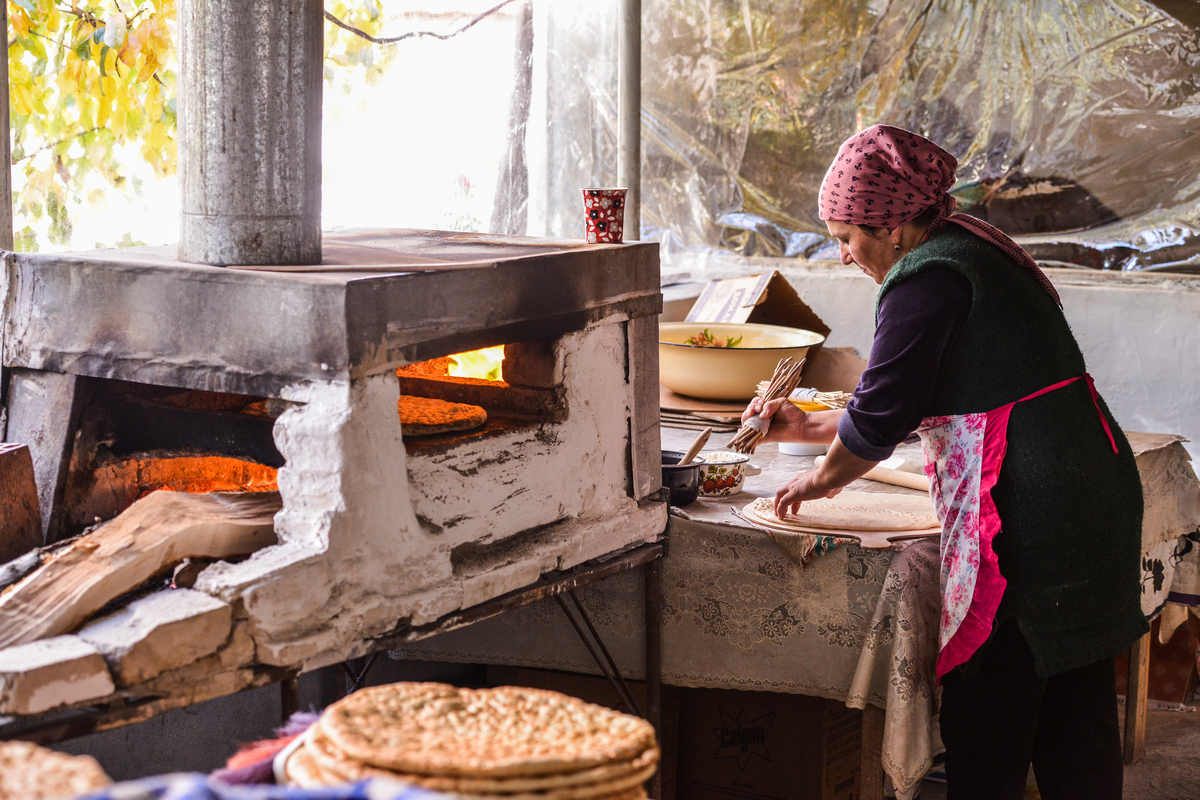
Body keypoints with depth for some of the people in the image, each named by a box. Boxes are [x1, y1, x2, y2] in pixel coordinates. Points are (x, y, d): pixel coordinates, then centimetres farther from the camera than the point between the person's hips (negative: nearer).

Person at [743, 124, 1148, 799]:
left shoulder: (925, 277, -13)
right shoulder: (973, 250, 18)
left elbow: (882, 414, -11)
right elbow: (910, 404, 27)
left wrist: (822, 479, 8)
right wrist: (808, 426, 29)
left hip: (1029, 514, -10)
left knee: (986, 725, 0)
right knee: (1075, 718, 16)